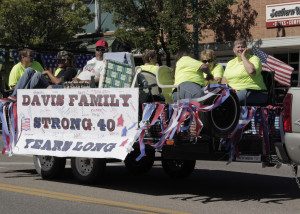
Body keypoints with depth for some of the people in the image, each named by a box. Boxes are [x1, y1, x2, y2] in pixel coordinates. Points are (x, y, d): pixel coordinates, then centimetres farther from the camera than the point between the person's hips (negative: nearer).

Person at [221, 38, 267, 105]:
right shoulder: (230, 63, 23)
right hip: (233, 91, 5)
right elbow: (224, 80, 16)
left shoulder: (254, 59, 5)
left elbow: (251, 71, -18)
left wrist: (243, 56, -6)